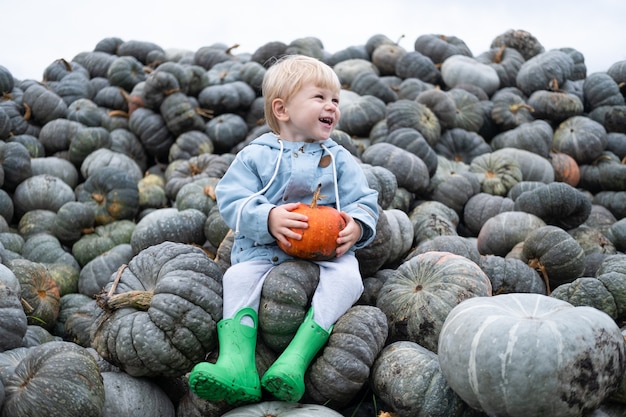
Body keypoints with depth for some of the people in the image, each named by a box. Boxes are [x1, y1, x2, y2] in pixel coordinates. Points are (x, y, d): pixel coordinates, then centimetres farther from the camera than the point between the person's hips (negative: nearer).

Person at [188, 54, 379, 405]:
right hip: (264, 250, 0)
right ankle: (237, 364, -39)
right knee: (238, 276, -26)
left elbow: (364, 202, 6)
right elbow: (232, 200, -6)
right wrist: (268, 218, -26)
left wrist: (356, 226, -19)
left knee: (346, 277, -28)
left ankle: (296, 360, -38)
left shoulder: (339, 159, 9)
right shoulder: (255, 156, 3)